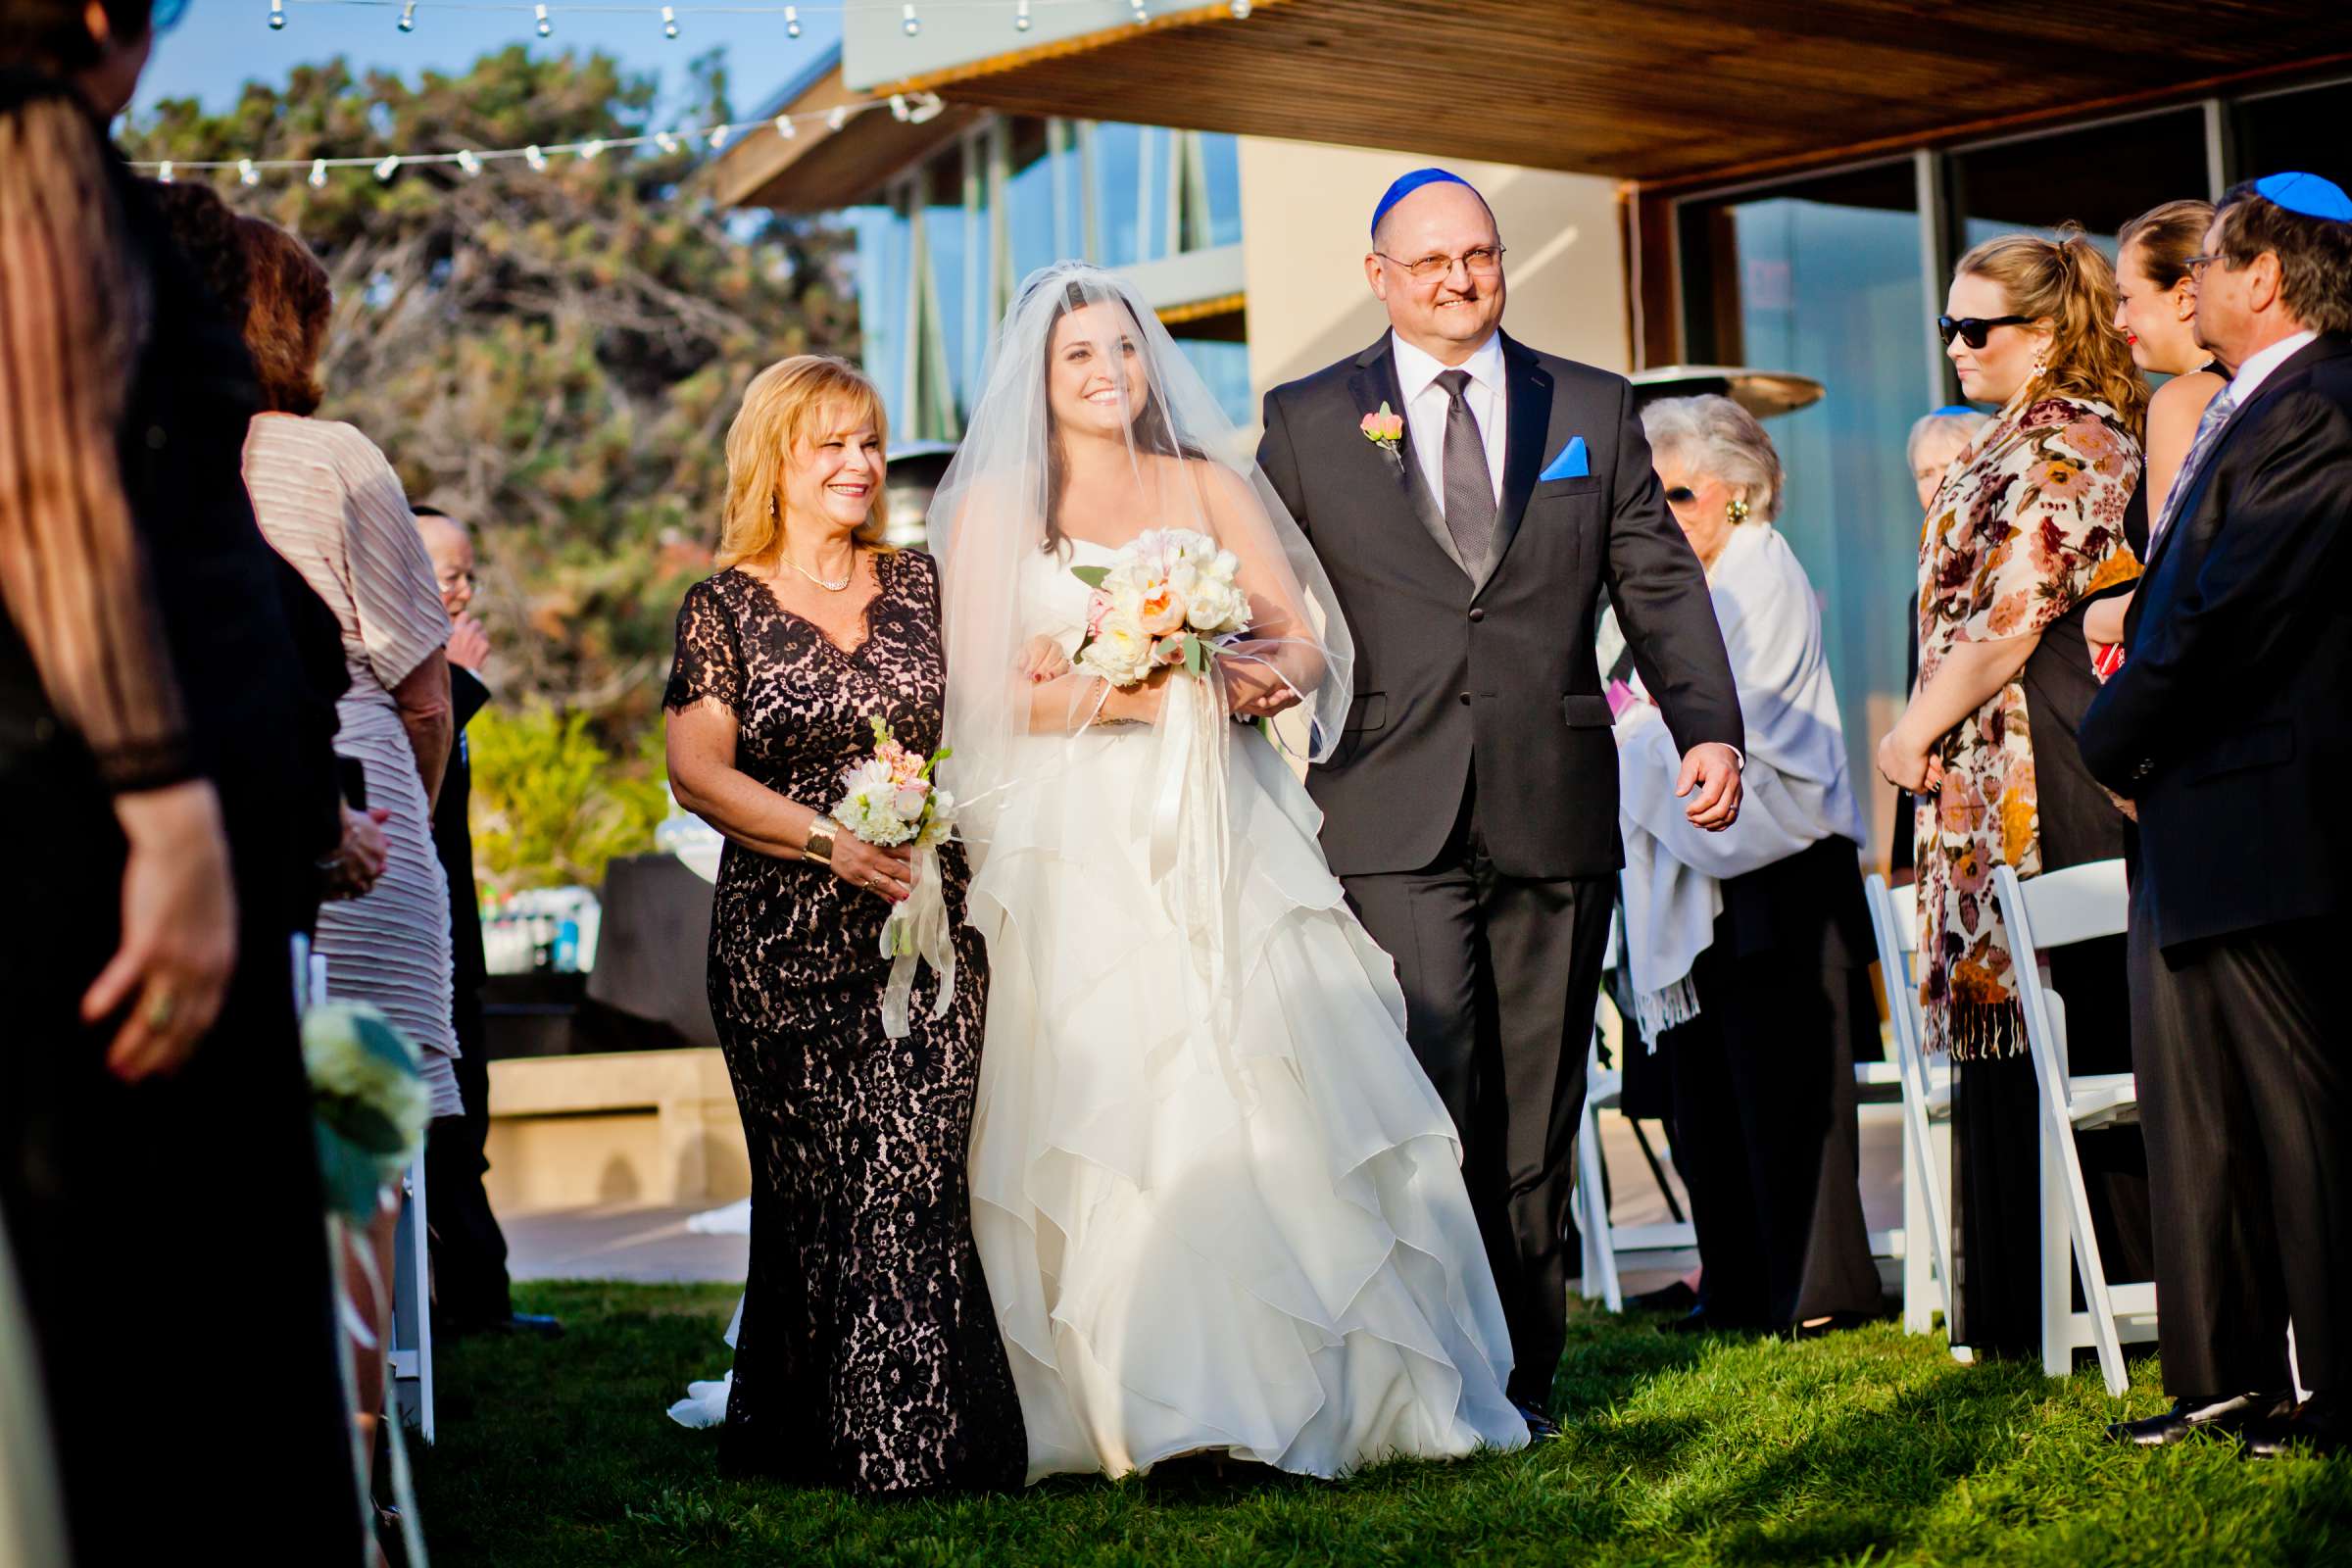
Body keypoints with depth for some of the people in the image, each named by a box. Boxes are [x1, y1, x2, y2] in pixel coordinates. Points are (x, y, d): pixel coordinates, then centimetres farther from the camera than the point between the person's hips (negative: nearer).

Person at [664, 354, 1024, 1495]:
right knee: (815, 1187, -1)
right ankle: (804, 1434, 12)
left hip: (929, 927, 2)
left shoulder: (921, 585, 13)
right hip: (786, 944, -1)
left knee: (915, 1181, -8)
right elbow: (697, 772, -3)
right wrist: (831, 839, -14)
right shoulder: (723, 609, 5)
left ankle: (917, 1439, -4)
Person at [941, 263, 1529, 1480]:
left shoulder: (1211, 488, 16)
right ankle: (1132, 1402, -10)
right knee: (1105, 1113, -11)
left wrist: (1274, 675, -15)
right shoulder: (995, 507, 7)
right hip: (1077, 851, -2)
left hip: (1223, 836, 2)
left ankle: (1312, 1383, -1)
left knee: (1277, 1095, -7)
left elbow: (1309, 638, 8)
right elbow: (985, 690, -3)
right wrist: (1125, 695, -15)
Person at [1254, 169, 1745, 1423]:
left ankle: (1524, 1370, 16)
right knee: (1434, 1096, -11)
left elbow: (1659, 586, 9)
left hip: (1555, 814, 2)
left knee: (1537, 1110, 6)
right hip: (1395, 822, -2)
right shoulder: (1306, 423, 8)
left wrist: (1708, 729, -4)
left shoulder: (1595, 411, 12)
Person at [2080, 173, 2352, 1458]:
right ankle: (2226, 1374, 21)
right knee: (2194, 1111, 13)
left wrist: (2111, 740, -8)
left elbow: (2231, 613, -20)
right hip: (2189, 824, 10)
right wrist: (2129, 739, 5)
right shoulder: (2244, 412, 17)